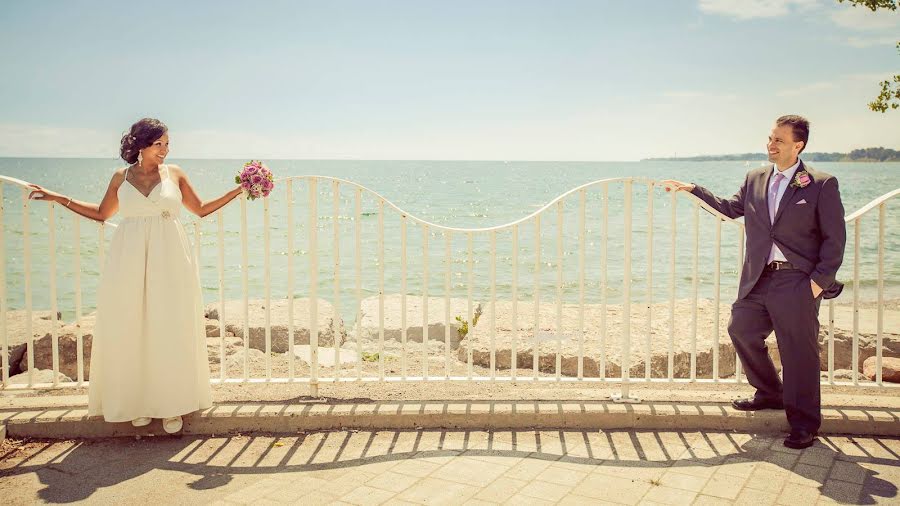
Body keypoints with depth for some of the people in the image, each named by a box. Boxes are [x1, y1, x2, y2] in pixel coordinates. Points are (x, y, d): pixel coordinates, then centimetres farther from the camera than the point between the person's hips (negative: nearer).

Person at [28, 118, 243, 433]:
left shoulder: (174, 174, 6)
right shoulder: (121, 177, 8)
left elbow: (201, 209, 13)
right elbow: (101, 214, 19)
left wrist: (237, 191, 6)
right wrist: (58, 198, 17)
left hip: (170, 260, -1)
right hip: (130, 260, 1)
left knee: (170, 329, -1)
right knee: (131, 330, 2)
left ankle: (171, 404, 9)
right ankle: (138, 401, 14)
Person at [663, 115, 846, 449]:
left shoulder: (822, 184, -5)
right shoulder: (755, 179, 10)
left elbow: (834, 238, -5)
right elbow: (730, 209, 23)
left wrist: (820, 280, -10)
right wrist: (692, 189, 19)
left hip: (797, 282, -6)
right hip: (758, 280, 6)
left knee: (799, 353, 1)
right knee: (741, 330, 14)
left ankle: (804, 426, 16)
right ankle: (771, 394, 36)